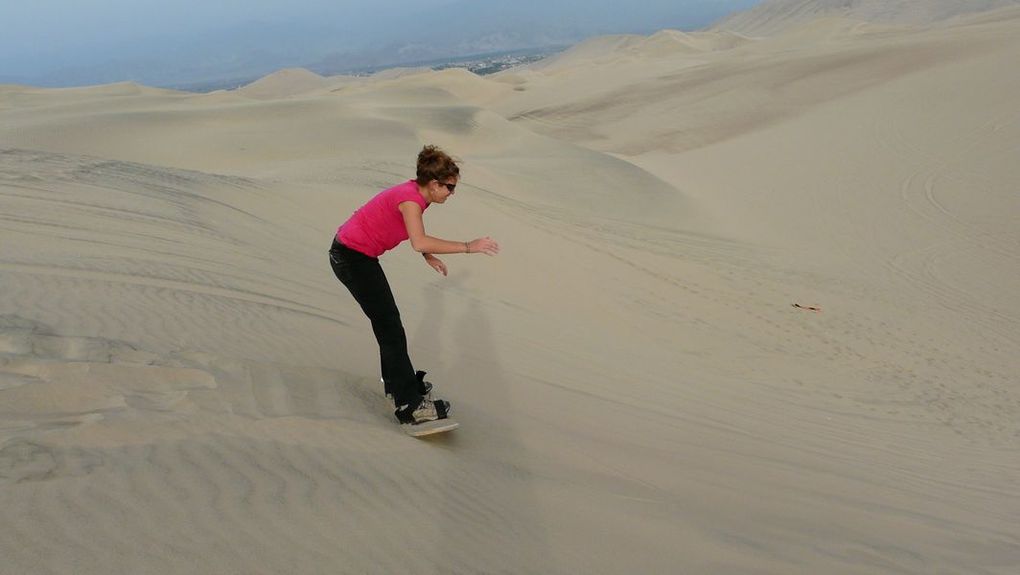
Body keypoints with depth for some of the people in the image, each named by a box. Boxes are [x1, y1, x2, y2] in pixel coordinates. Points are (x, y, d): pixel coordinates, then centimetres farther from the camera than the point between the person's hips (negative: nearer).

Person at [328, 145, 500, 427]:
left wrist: (429, 256, 11)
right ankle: (409, 405, 0)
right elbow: (419, 242, -42)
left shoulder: (416, 194, 3)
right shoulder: (410, 199, -25)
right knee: (390, 328, -6)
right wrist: (468, 247, -39)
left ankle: (395, 381, 37)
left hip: (355, 254, 10)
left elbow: (415, 237, 23)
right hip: (352, 258, -10)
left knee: (388, 321, 20)